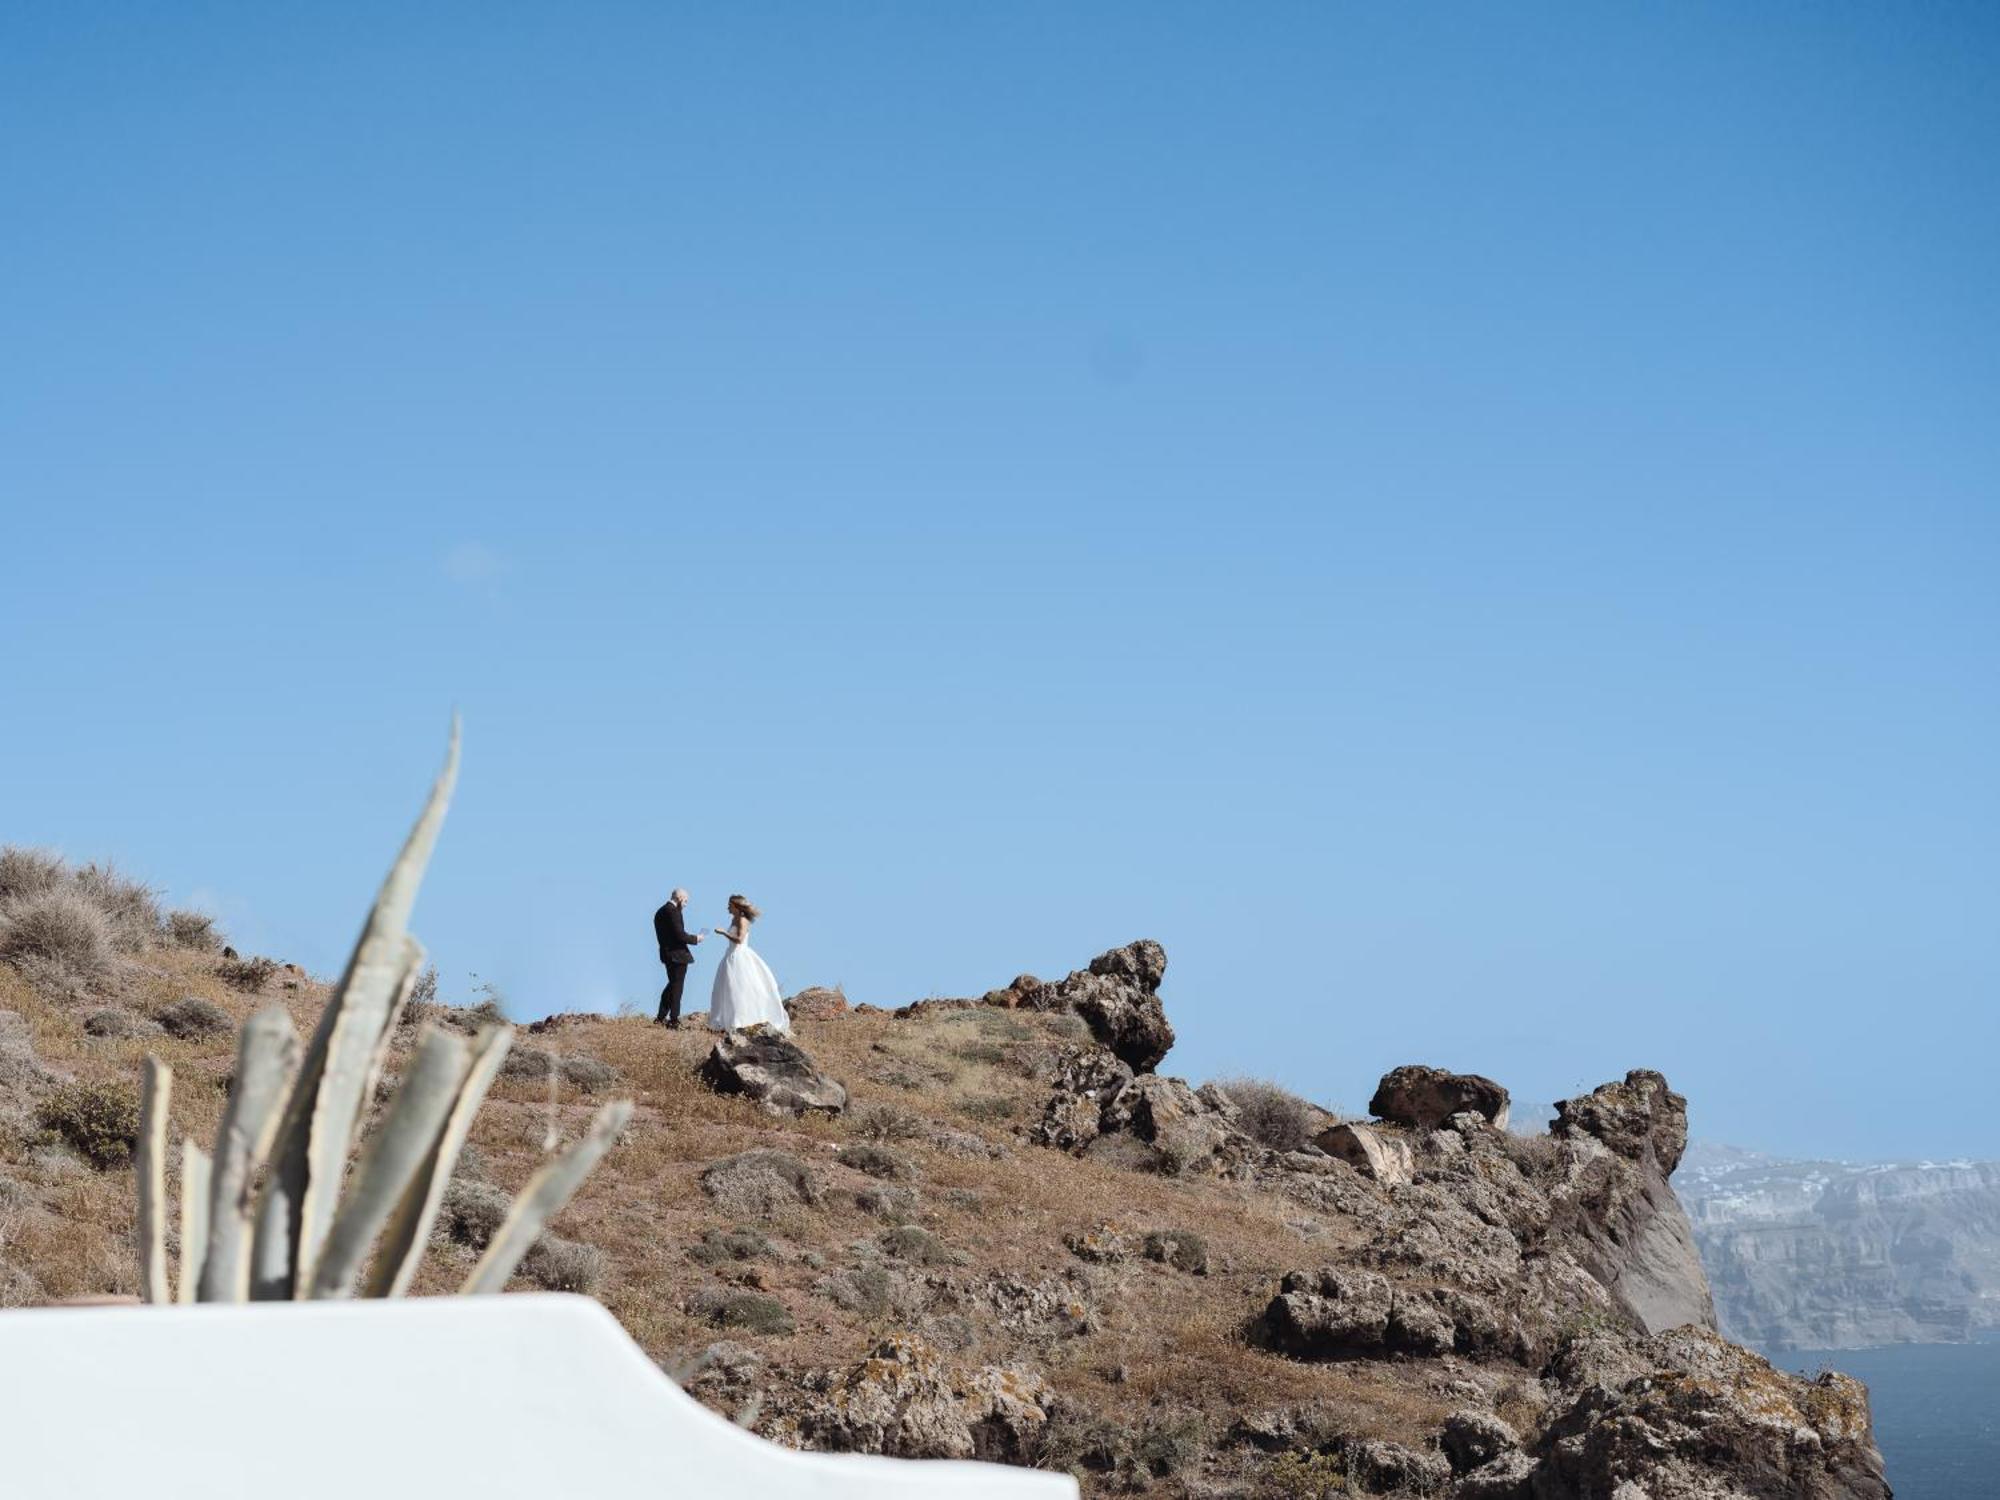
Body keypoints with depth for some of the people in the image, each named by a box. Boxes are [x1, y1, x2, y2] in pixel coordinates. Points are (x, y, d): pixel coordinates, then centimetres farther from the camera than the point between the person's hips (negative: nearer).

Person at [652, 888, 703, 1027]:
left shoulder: (660, 912, 10)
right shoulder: (674, 912, -19)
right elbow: (680, 935, -23)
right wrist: (695, 938, -7)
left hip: (667, 953, 9)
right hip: (678, 954, -9)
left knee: (672, 984, 21)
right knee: (677, 986, 0)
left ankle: (661, 1017, 23)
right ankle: (674, 1021, 4)